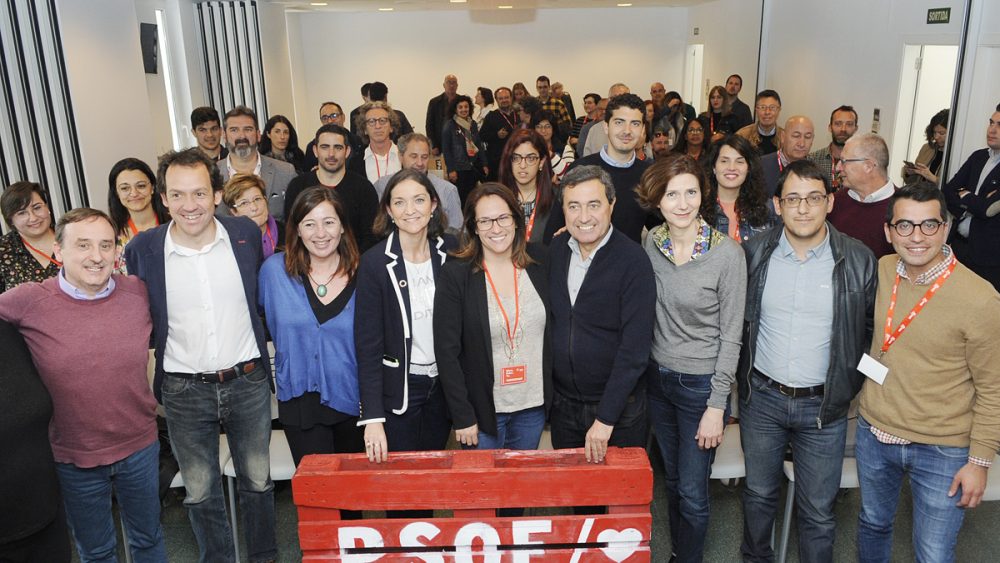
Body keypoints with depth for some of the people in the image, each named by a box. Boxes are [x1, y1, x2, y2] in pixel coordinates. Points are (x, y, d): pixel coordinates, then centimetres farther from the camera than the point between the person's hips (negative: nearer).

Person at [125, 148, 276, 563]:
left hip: (248, 382, 1)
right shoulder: (142, 249, -9)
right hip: (184, 391, 0)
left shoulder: (246, 233, -6)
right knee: (200, 490, 14)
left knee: (258, 480, 16)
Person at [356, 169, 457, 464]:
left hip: (443, 383, 4)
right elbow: (367, 344, -14)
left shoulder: (449, 250, -3)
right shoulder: (375, 262, -14)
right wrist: (372, 417, -18)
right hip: (398, 387, -3)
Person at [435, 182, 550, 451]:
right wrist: (463, 417, -12)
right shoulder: (455, 274, -13)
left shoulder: (539, 263, -3)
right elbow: (446, 351, -12)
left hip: (534, 404, 3)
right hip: (484, 407, -3)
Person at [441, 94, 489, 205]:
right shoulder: (449, 125, -5)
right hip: (458, 169, -5)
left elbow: (479, 145, 14)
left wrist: (484, 164, 8)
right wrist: (451, 170, -13)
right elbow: (446, 149, -7)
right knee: (460, 199, -4)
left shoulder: (473, 124, 11)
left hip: (473, 168, 5)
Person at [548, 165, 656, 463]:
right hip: (562, 404, 5)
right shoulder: (555, 250, -1)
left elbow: (635, 348, -20)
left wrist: (606, 417, -22)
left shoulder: (633, 261, -18)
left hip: (618, 407, -4)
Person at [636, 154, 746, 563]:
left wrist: (716, 406, -13)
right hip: (657, 377, 4)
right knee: (672, 480, 22)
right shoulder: (650, 243, -4)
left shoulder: (727, 254, -17)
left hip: (701, 384, -4)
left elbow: (730, 336, -13)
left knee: (692, 493, 8)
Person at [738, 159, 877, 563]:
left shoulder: (859, 260, -9)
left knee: (818, 510, 10)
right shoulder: (754, 253, -5)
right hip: (761, 398, 2)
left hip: (824, 406, -1)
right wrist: (742, 376, 5)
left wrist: (851, 385, 0)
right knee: (759, 493, 19)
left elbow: (871, 330, 2)